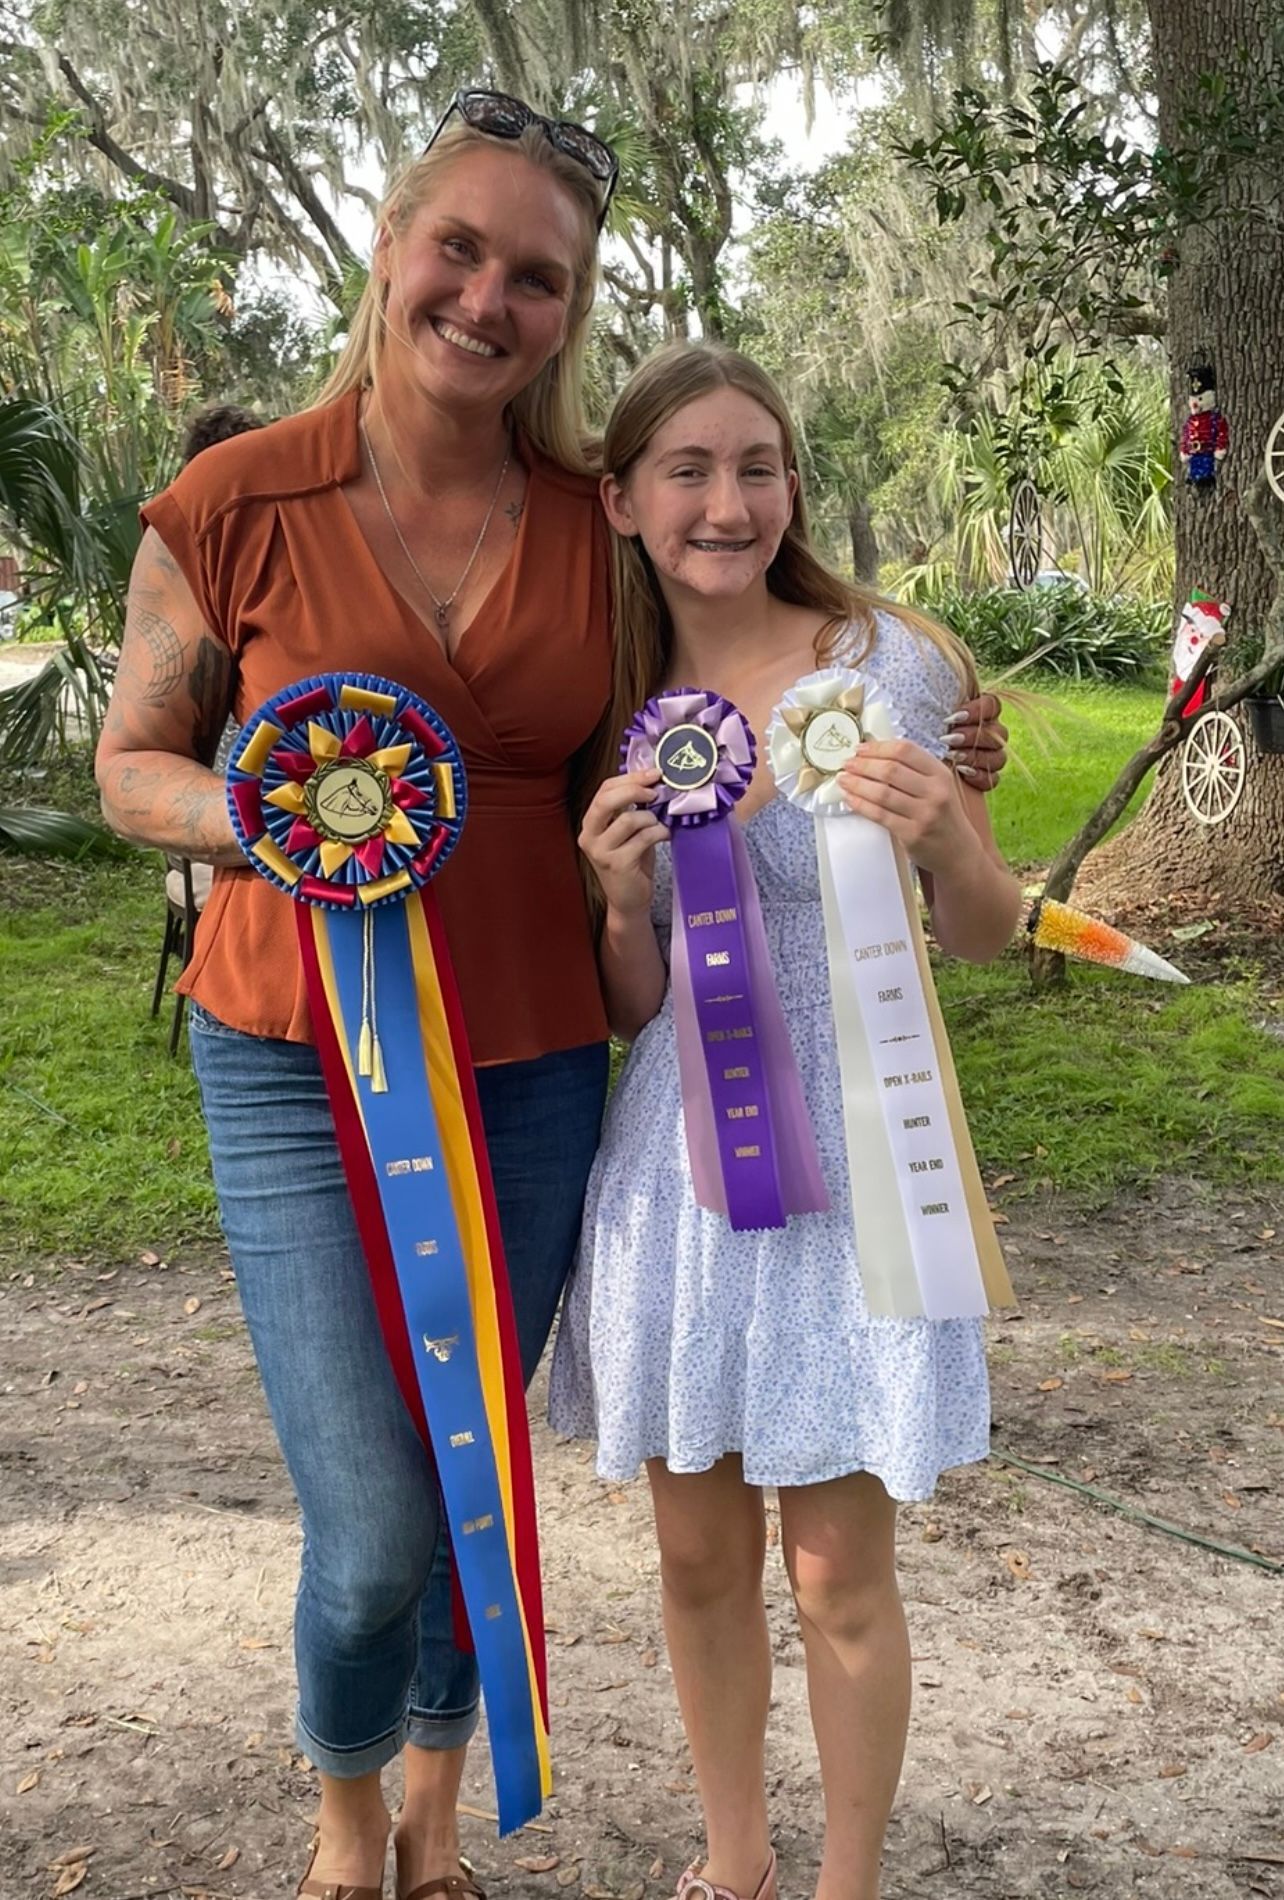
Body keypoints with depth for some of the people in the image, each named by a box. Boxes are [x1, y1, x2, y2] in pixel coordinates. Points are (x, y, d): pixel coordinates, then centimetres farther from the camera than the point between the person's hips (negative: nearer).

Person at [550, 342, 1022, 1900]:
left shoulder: (891, 662, -8)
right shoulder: (618, 712, 3)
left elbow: (986, 937, -1)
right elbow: (633, 1011, 6)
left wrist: (943, 838, -22)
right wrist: (623, 900, -14)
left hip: (843, 1156, -3)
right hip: (676, 1157, 4)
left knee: (838, 1580, 6)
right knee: (700, 1554, 16)